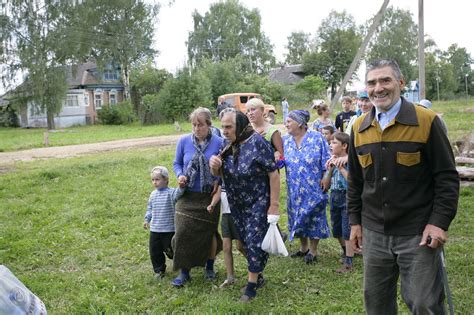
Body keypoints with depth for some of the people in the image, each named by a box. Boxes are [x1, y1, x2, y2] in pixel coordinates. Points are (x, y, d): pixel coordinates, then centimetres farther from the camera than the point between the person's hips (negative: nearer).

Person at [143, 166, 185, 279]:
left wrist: (181, 187, -54)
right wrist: (147, 219, 9)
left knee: (170, 250, 5)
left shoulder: (171, 192, -12)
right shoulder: (153, 194, 7)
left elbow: (177, 193, -35)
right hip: (154, 229, 5)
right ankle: (159, 270, 25)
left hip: (169, 229, -5)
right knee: (155, 251, 10)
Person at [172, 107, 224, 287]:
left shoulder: (218, 143, -9)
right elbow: (176, 164, 7)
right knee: (183, 232, -6)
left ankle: (209, 266, 34)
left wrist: (218, 181, -16)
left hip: (209, 197, -1)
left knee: (209, 232, 11)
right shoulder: (184, 141, -4)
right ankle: (184, 272, 10)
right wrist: (180, 176, -13)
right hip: (188, 196, 1)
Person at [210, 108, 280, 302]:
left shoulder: (257, 143, -19)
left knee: (254, 241, -5)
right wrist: (215, 166, -15)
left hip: (258, 203, -6)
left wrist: (274, 204, -19)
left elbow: (273, 173, -18)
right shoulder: (227, 145, 1)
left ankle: (251, 285, 8)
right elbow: (220, 174, 10)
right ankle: (257, 275, 32)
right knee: (246, 241, 15)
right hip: (237, 205, 7)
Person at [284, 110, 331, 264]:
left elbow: (326, 162, -6)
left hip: (313, 189, -4)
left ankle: (313, 250, 22)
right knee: (298, 218, 14)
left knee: (314, 218, 5)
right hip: (295, 190, 4)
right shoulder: (285, 140, 3)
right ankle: (304, 247, 33)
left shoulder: (317, 138, -8)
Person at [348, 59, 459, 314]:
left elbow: (447, 177, -6)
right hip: (374, 233, 5)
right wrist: (355, 221, 12)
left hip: (418, 234, -4)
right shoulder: (359, 128, 5)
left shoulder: (426, 121, -8)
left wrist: (439, 222, -12)